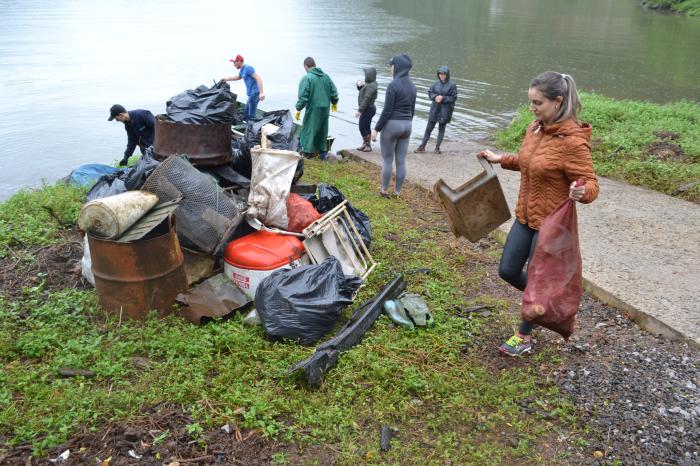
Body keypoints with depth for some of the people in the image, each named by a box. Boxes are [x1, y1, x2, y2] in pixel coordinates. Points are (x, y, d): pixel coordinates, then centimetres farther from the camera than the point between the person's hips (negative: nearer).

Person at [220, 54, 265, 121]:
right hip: (251, 94, 10)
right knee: (246, 115, 15)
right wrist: (226, 79, 47)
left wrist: (261, 92, -30)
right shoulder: (242, 70, 18)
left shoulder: (247, 68, -12)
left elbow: (258, 78, -21)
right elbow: (237, 77, 41)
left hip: (255, 93, -10)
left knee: (251, 116, -12)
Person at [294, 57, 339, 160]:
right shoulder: (326, 76, 6)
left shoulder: (306, 78, -11)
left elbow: (303, 97, -16)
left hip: (313, 109, -6)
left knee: (309, 129, 5)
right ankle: (323, 152, 22)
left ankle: (307, 151, 6)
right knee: (322, 130, 16)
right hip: (325, 109, 6)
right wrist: (334, 103, 26)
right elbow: (334, 92, 10)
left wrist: (298, 109, -8)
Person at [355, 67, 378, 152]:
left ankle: (368, 145, 2)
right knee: (366, 128, 16)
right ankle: (365, 144, 25)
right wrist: (359, 85, 1)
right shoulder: (369, 84, 10)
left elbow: (366, 100, -25)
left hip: (368, 110, -10)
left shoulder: (371, 86, -22)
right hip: (368, 109, 10)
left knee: (362, 128, -5)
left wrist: (359, 110, -24)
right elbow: (361, 90, 23)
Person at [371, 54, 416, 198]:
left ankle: (384, 190, 13)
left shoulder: (393, 85, -16)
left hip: (392, 124, -7)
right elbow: (412, 109, 14)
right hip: (407, 125, 7)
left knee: (387, 160, 5)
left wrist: (376, 129, -11)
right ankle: (397, 191, 17)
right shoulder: (412, 85, 7)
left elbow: (387, 111, -17)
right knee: (401, 160, 9)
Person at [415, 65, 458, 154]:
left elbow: (454, 97, -8)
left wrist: (443, 98, -18)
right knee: (429, 128, 6)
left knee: (441, 129, 8)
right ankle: (422, 146, 13)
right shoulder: (436, 83, 1)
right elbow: (430, 92, 6)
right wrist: (435, 97, -13)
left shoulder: (452, 85, -7)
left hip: (445, 110, -3)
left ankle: (437, 147, 19)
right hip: (435, 109, 3)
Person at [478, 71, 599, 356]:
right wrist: (501, 159, 16)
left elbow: (590, 184, -20)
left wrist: (581, 192, -42)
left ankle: (524, 337, 30)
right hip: (525, 217, 8)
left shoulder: (572, 141, -23)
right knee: (508, 271, 14)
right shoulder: (535, 129, 1)